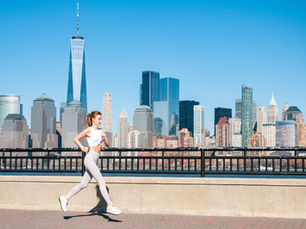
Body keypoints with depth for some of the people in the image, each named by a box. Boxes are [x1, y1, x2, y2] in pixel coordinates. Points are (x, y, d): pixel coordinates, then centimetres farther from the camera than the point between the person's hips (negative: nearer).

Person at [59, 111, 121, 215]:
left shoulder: (101, 131, 16)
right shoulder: (89, 130, -2)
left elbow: (108, 145, 14)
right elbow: (76, 139, 4)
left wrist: (104, 137, -4)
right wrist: (82, 148, -7)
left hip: (95, 161, 8)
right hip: (90, 158, -8)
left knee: (83, 184, 11)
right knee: (101, 181, -13)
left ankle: (65, 198, 23)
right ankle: (110, 206, -12)